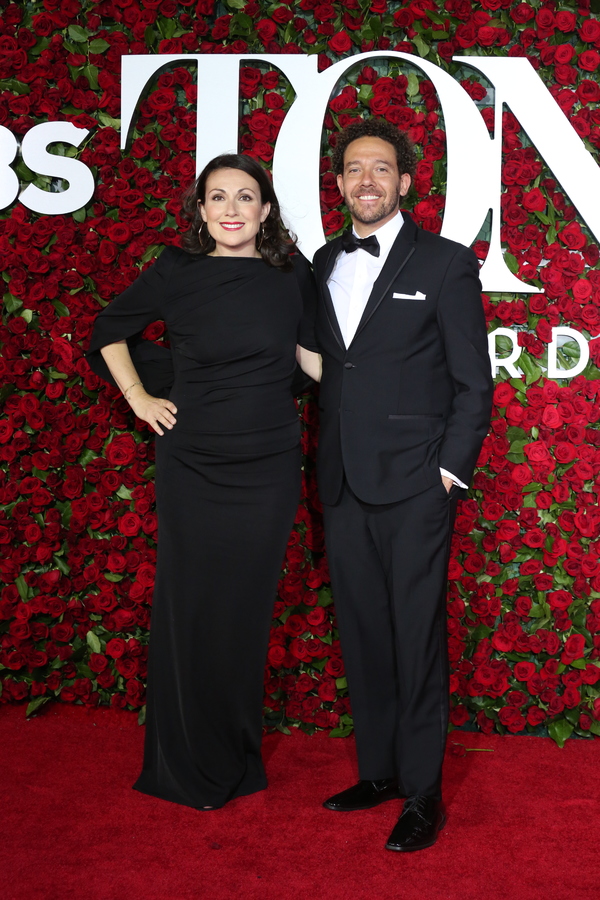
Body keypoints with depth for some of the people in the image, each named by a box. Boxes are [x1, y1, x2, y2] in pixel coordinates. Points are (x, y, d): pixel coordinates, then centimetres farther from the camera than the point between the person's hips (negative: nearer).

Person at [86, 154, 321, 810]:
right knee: (189, 610, 6)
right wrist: (139, 396, 5)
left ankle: (240, 762, 27)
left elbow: (307, 349, 16)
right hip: (191, 467, -1)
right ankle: (189, 769, 23)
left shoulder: (290, 275, 0)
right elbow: (110, 329, 13)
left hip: (268, 468, 1)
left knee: (246, 612, 10)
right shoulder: (176, 272, -3)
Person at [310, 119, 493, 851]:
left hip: (413, 487, -5)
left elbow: (474, 383, -3)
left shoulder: (445, 263, -2)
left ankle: (424, 794, 11)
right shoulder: (324, 265, 13)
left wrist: (449, 472, -9)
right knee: (362, 636, 12)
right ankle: (377, 771, 26)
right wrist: (324, 464, 10)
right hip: (344, 485, 5)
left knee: (417, 641, -1)